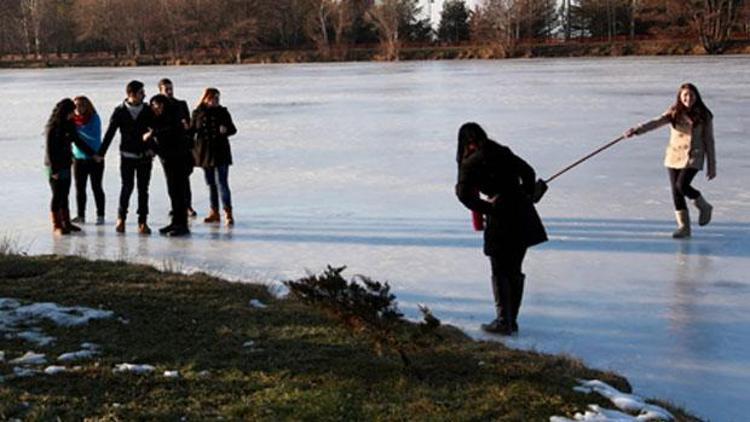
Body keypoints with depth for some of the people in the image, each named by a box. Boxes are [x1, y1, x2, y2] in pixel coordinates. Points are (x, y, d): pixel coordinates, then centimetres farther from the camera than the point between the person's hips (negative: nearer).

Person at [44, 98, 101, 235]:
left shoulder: (68, 125, 7)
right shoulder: (53, 128, -15)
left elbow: (78, 141, 17)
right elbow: (49, 149, -16)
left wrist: (93, 154, 16)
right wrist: (54, 170, -17)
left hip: (66, 165, 7)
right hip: (55, 166, -7)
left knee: (64, 195, 12)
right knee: (57, 195, -2)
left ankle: (66, 223, 19)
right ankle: (56, 225, 6)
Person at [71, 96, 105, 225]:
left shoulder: (94, 118, -10)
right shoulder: (72, 119, 2)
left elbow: (95, 136, -23)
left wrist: (79, 127, -29)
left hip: (95, 158, -4)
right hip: (79, 158, 4)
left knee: (96, 187, 0)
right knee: (79, 188, 7)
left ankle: (100, 216, 6)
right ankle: (80, 215, 16)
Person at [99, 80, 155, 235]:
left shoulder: (148, 111, 1)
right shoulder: (120, 111, -1)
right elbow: (110, 133, 0)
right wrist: (101, 153, -5)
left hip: (144, 156, 1)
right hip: (127, 156, -1)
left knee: (143, 189, 3)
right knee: (127, 187, -4)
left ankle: (143, 222, 9)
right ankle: (121, 218, 15)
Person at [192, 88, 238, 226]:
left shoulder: (222, 112, -1)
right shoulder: (197, 113, 2)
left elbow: (233, 129, 2)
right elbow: (192, 130, 8)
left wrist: (226, 130, -18)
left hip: (220, 152, -3)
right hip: (205, 152, 3)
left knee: (221, 183, -10)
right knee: (211, 183, 11)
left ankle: (228, 213, -9)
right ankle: (214, 212, 20)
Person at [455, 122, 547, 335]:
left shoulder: (470, 163, -4)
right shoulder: (504, 153, 14)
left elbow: (464, 194, -12)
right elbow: (529, 172, 20)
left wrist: (486, 208, -4)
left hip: (500, 217, -6)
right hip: (523, 215, 6)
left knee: (500, 272, 5)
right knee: (515, 270, 14)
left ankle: (503, 321, 4)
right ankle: (512, 320, 20)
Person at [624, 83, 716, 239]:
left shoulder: (704, 116, -3)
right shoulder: (674, 113, 2)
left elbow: (709, 142, 0)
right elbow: (656, 122, -13)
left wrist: (712, 166, 0)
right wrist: (636, 130, -31)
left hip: (693, 157, -4)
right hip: (674, 156, 4)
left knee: (682, 186, -21)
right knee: (676, 191, 1)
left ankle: (704, 206, 7)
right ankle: (684, 227, 11)